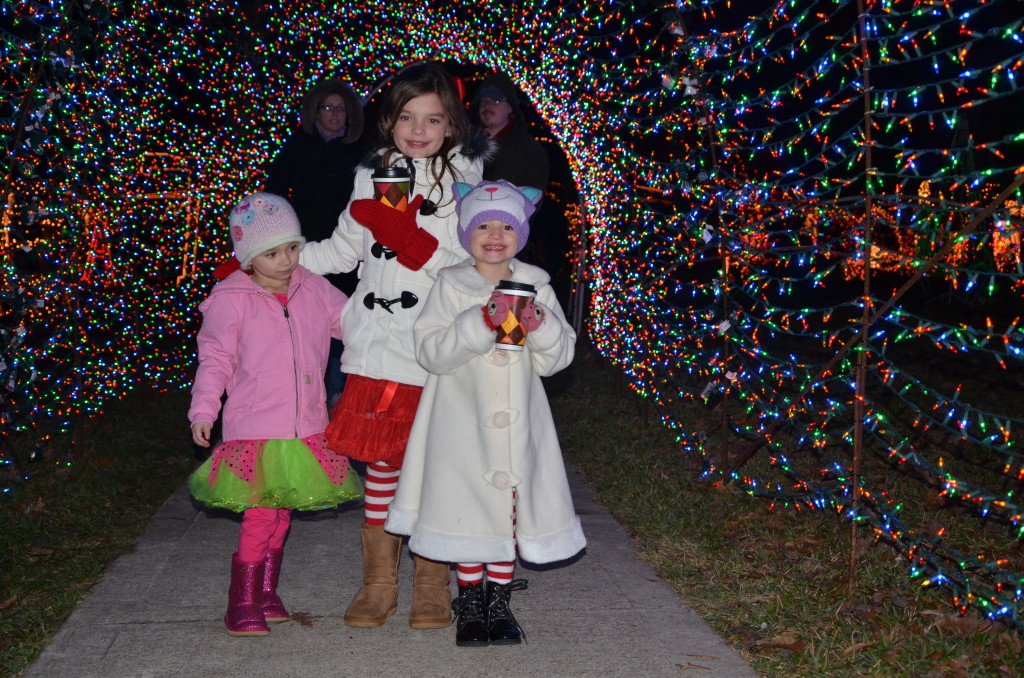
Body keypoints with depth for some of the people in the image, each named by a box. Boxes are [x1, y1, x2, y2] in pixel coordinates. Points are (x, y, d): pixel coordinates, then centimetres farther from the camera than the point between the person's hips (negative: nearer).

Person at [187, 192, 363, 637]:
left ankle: (265, 593, 28)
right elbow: (216, 358, -4)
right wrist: (203, 410, -9)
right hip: (255, 429, -5)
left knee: (280, 512, 13)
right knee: (261, 513, -9)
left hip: (306, 429, 5)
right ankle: (242, 603, 5)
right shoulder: (231, 300, -6)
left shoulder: (315, 290, 5)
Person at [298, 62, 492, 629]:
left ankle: (432, 582, 20)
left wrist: (415, 243, -21)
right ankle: (379, 579, 19)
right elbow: (344, 249, 19)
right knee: (381, 459, 5)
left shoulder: (463, 178, 0)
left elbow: (468, 265, -7)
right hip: (378, 343, 3)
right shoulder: (373, 175, 12)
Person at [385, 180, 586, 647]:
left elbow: (557, 358, 4)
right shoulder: (452, 286, -3)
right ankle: (470, 600, 21)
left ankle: (499, 600, 24)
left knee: (510, 504, 9)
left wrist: (539, 325, -16)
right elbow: (430, 352, -13)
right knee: (469, 507, 3)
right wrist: (481, 322, -24)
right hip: (463, 423, -2)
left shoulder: (537, 287, 5)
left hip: (518, 425, 3)